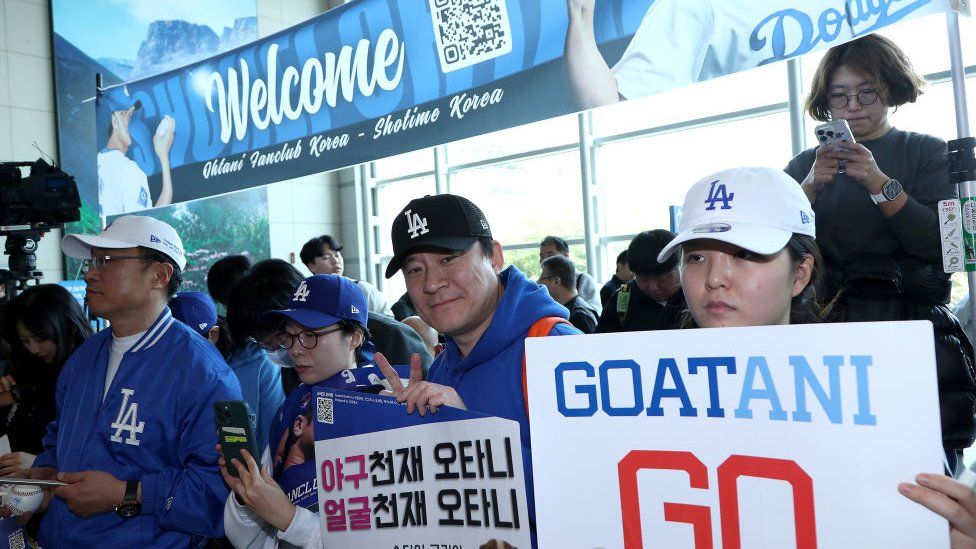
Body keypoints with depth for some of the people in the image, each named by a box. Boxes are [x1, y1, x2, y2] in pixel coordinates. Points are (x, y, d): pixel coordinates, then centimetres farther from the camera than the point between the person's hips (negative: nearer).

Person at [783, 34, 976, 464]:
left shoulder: (927, 152, 7)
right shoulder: (804, 166, 12)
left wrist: (879, 184, -16)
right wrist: (810, 188, -13)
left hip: (914, 323, -1)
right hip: (830, 326, 1)